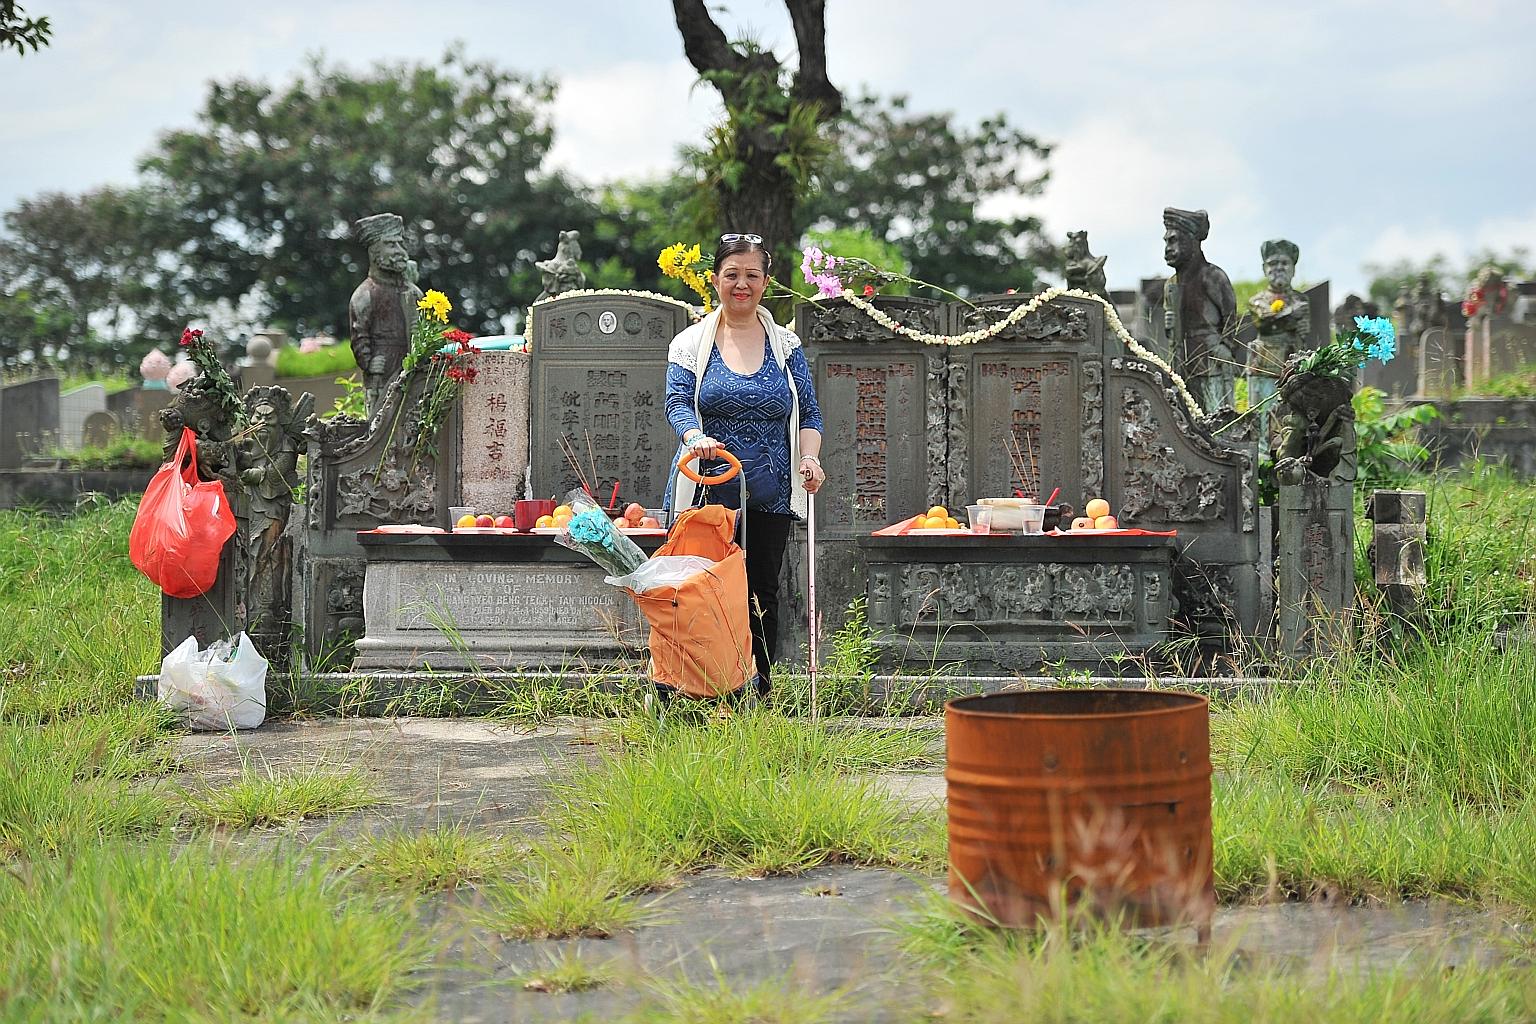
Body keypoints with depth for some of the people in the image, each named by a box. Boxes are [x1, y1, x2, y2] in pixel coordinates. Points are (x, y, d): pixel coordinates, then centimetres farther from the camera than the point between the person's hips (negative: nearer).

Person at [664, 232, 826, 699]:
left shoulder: (786, 345, 10)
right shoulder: (691, 343, 5)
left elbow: (808, 411, 8)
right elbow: (677, 402, -7)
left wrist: (810, 458, -12)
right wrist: (695, 437, -29)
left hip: (769, 497, 2)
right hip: (706, 495, -2)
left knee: (762, 595, 5)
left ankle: (759, 692, 12)